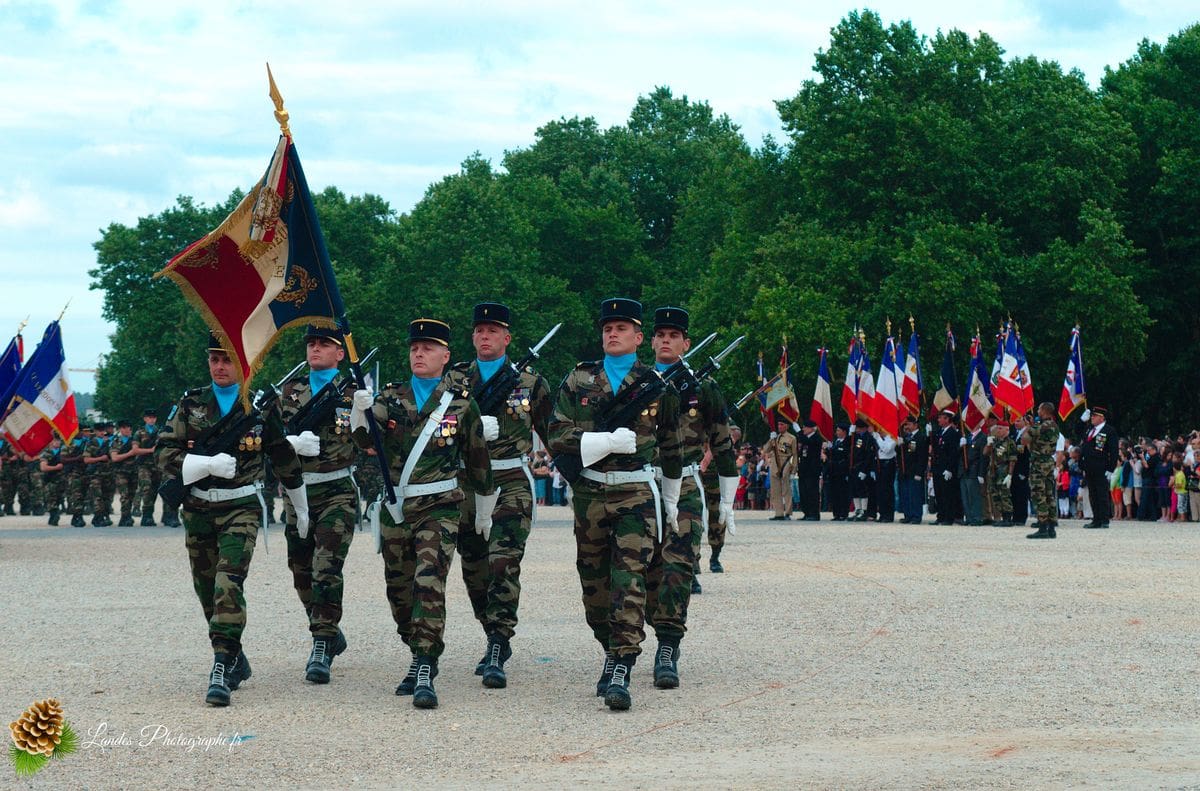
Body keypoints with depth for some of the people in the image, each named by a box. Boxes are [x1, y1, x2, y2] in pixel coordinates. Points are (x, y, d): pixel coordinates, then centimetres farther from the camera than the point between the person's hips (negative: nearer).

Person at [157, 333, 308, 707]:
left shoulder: (260, 406, 2)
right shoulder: (190, 404, 6)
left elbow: (286, 459, 12)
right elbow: (165, 454, -2)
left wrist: (302, 510, 19)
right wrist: (209, 464, -19)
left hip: (241, 509, -4)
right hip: (197, 510, 4)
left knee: (228, 584, -20)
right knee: (207, 591, 11)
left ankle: (222, 670, -24)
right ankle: (236, 660, 30)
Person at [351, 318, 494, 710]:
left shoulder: (461, 403, 1)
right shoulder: (390, 397, 8)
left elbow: (477, 459, 11)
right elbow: (366, 440, -5)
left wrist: (484, 511, 19)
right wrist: (361, 409, -26)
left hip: (439, 509, -4)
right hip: (394, 508, 4)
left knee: (429, 584, -18)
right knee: (399, 590, 11)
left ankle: (424, 674, -20)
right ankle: (421, 657, 31)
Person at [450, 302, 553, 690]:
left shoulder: (528, 381, 5)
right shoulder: (455, 380, 9)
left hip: (511, 484, -3)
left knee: (504, 563, -16)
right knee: (474, 570, 8)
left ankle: (497, 655, -19)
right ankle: (496, 641, 26)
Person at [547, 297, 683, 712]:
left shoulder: (655, 385, 6)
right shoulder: (578, 379, 7)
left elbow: (671, 448, 16)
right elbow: (556, 437, -1)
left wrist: (671, 502, 21)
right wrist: (609, 441, -13)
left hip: (636, 494, -2)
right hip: (589, 493, 2)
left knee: (629, 582, -13)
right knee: (594, 584, 9)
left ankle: (620, 672, -18)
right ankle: (612, 654, 27)